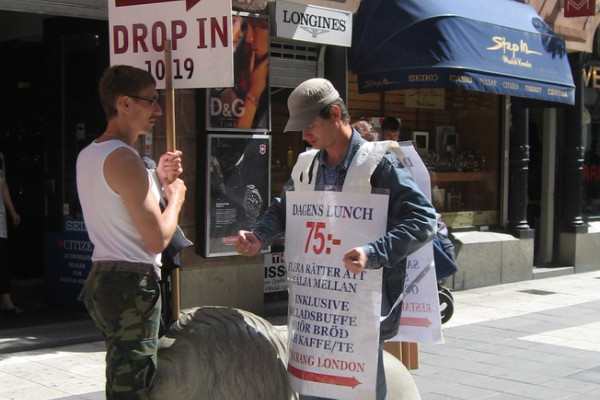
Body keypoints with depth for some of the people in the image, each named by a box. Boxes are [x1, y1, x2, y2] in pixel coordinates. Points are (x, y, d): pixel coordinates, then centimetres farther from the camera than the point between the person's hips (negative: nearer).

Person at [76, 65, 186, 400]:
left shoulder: (87, 156, 14)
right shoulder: (123, 158, -17)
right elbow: (158, 239, -19)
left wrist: (158, 180, 15)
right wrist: (175, 196, -2)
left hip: (103, 279, 10)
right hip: (132, 284, -10)